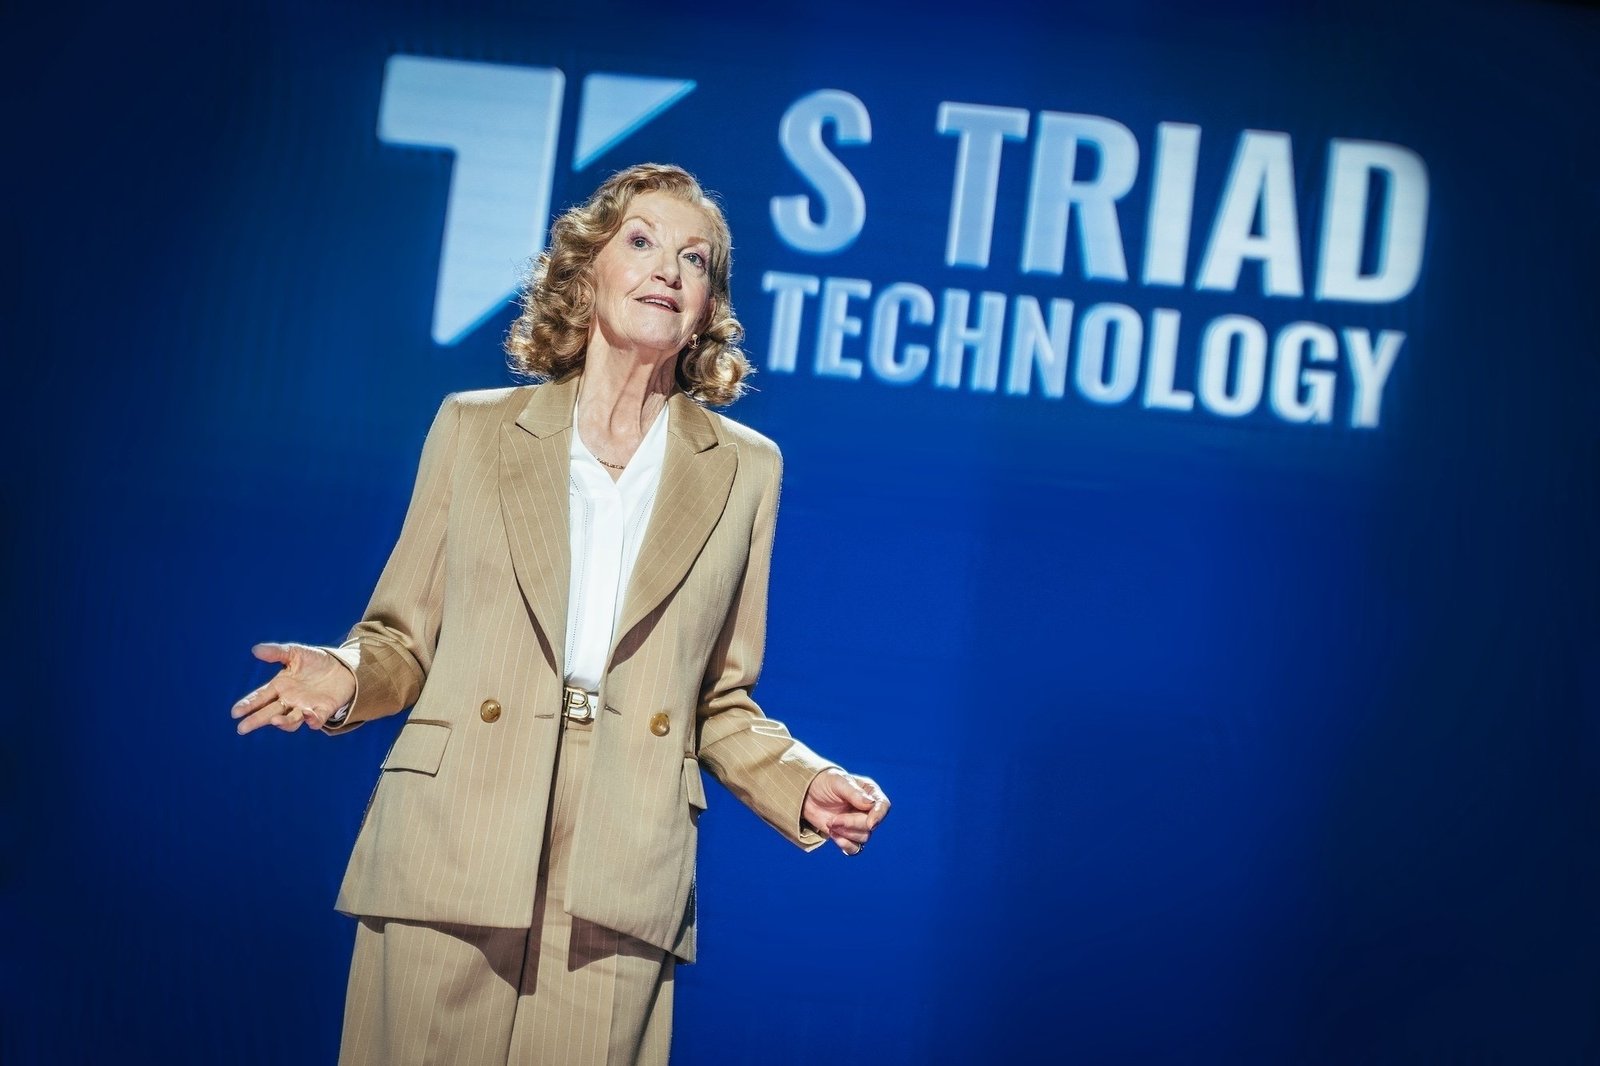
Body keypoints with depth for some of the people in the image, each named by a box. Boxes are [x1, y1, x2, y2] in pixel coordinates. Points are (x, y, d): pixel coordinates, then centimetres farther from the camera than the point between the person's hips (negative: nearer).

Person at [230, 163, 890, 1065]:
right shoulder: (475, 428, 9)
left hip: (617, 893, 0)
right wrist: (348, 678, -10)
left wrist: (804, 787, -4)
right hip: (449, 870, 0)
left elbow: (720, 701, 13)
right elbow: (403, 638, 11)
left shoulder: (744, 469, 10)